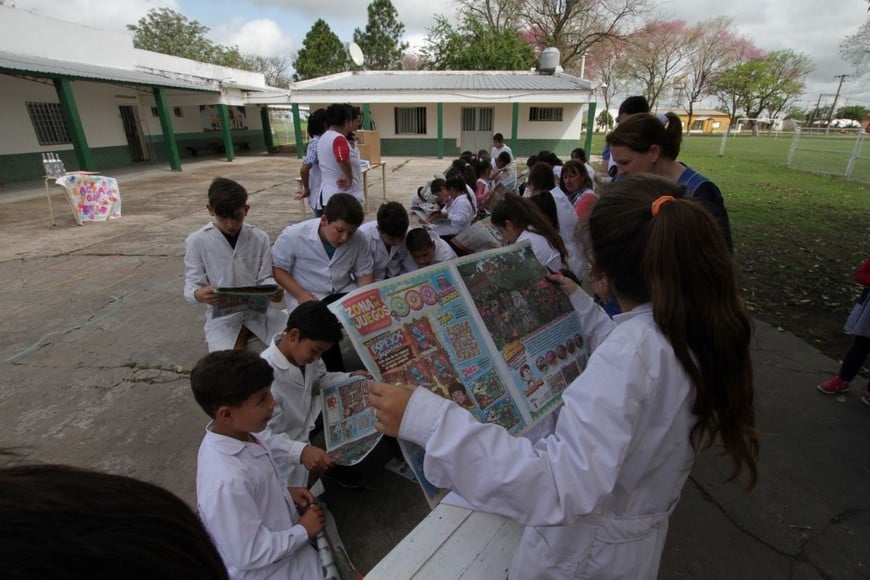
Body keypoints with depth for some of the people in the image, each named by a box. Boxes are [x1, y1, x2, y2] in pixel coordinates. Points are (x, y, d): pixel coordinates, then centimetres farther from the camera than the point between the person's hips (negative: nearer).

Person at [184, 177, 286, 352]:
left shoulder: (259, 238, -1)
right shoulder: (196, 241, -5)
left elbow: (265, 278, 0)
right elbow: (192, 285, -5)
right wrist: (199, 294, -29)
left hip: (258, 308, 3)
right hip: (222, 314, -2)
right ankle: (240, 338, 5)